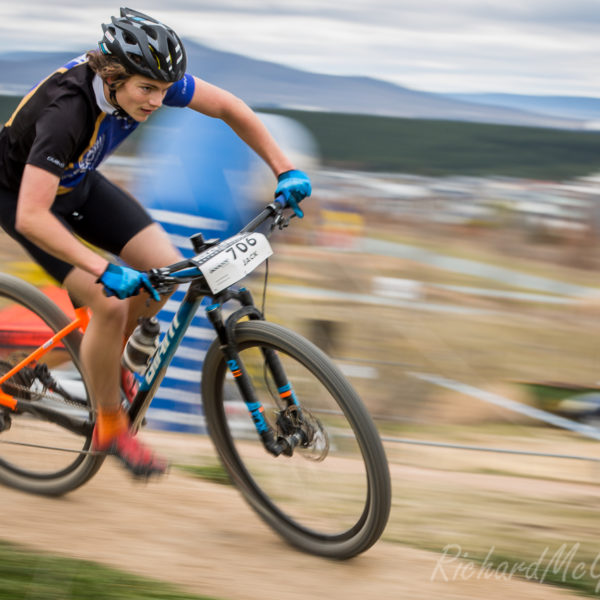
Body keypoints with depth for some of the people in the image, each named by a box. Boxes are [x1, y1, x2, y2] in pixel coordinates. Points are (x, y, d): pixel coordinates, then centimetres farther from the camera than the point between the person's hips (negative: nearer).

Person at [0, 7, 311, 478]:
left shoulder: (149, 78, -21)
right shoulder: (67, 110, -40)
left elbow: (229, 108, -7)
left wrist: (286, 171, -13)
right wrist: (106, 271, -48)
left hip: (78, 182, 7)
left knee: (167, 270, -8)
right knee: (109, 303, -20)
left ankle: (105, 354, 19)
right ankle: (110, 428, 1)